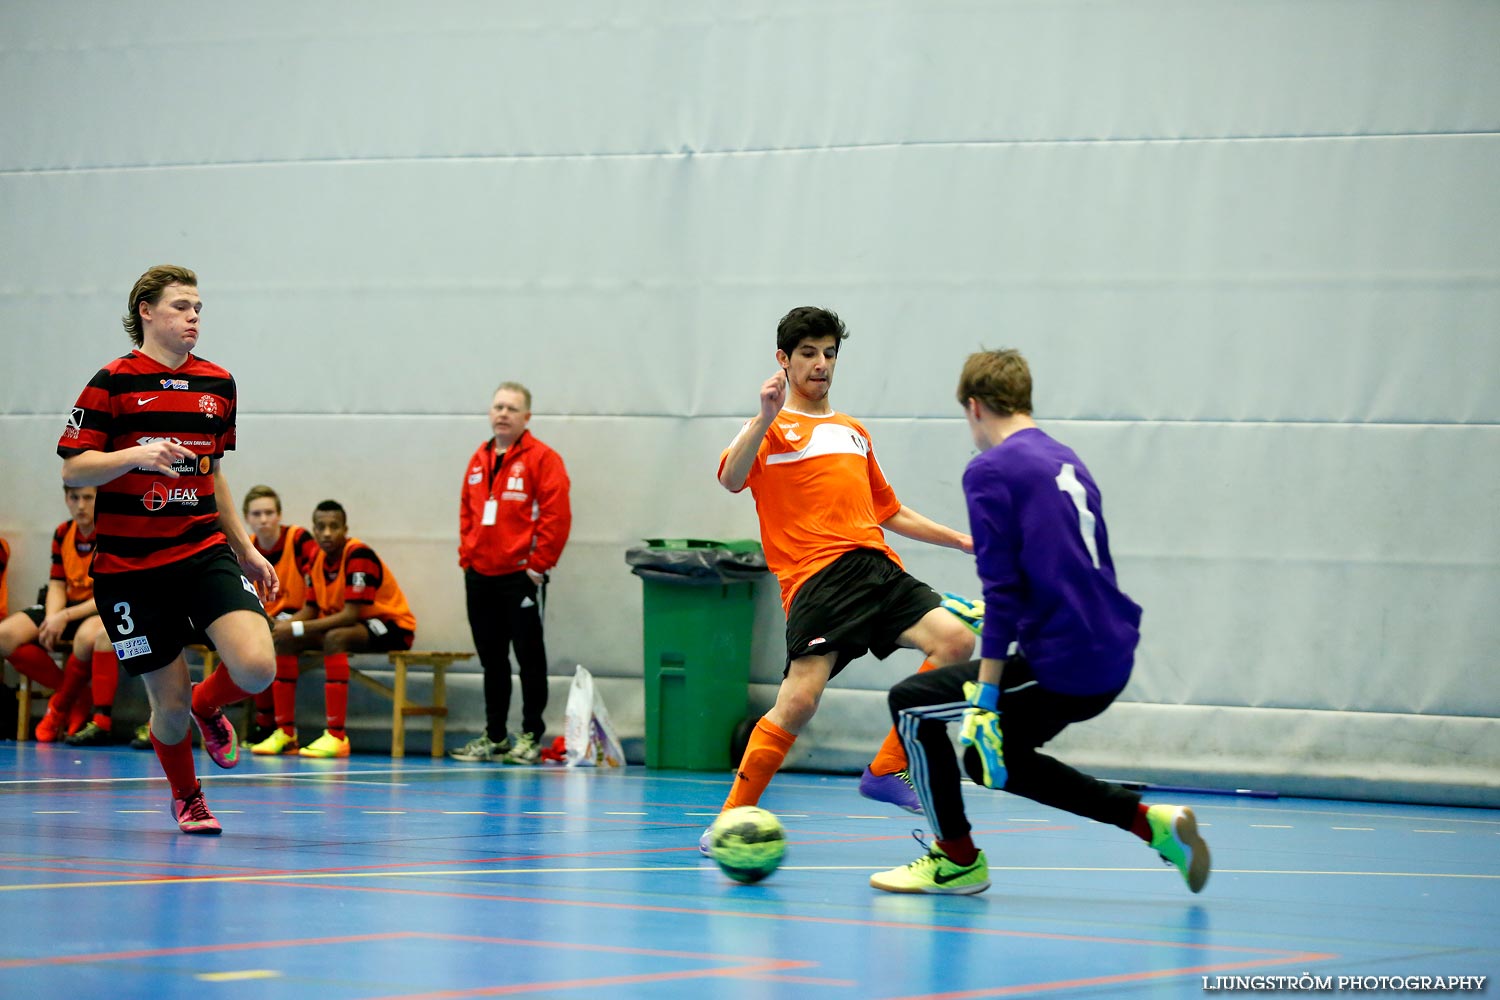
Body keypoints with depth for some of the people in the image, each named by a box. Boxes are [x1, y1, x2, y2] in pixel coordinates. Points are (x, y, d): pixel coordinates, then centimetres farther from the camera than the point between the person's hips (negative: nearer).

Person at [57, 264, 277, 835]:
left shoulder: (218, 384, 10)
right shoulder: (114, 381, -4)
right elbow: (72, 470, -7)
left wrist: (246, 550, 21)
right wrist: (135, 455, -24)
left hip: (204, 552, 3)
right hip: (129, 566, -3)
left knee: (256, 667, -19)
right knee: (169, 699, 0)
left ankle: (209, 706, 18)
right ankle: (186, 798, 30)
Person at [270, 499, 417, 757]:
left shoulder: (359, 555, -23)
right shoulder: (318, 559, 2)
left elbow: (351, 615, -28)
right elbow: (310, 610, 6)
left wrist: (298, 628, -29)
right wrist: (286, 625, -16)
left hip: (392, 627, -9)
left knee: (334, 638, -37)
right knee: (284, 639, -4)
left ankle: (337, 736, -38)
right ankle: (285, 732, -5)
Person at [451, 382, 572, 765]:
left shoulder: (542, 459, -6)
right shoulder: (479, 460, 14)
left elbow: (556, 517, -12)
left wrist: (537, 565, -14)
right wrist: (467, 558, 10)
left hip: (521, 576, -6)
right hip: (481, 576, 6)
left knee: (529, 658, 0)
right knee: (492, 659, 12)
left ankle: (530, 737, 5)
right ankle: (494, 737, 19)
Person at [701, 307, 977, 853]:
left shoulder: (854, 432, 28)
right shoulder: (773, 428, 8)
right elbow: (731, 480, -14)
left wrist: (963, 540, 33)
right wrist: (765, 420, -26)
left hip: (876, 566, 6)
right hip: (816, 576, -6)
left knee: (954, 640, -17)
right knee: (799, 699, -21)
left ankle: (885, 771, -6)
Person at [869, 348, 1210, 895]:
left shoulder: (991, 471, -9)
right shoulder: (1068, 461, 16)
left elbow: (1003, 591, -16)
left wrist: (985, 701, -15)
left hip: (1061, 669, -8)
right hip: (1110, 663, 8)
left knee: (911, 703, 8)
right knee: (995, 759, 25)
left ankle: (957, 859, 16)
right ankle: (1153, 822, 18)